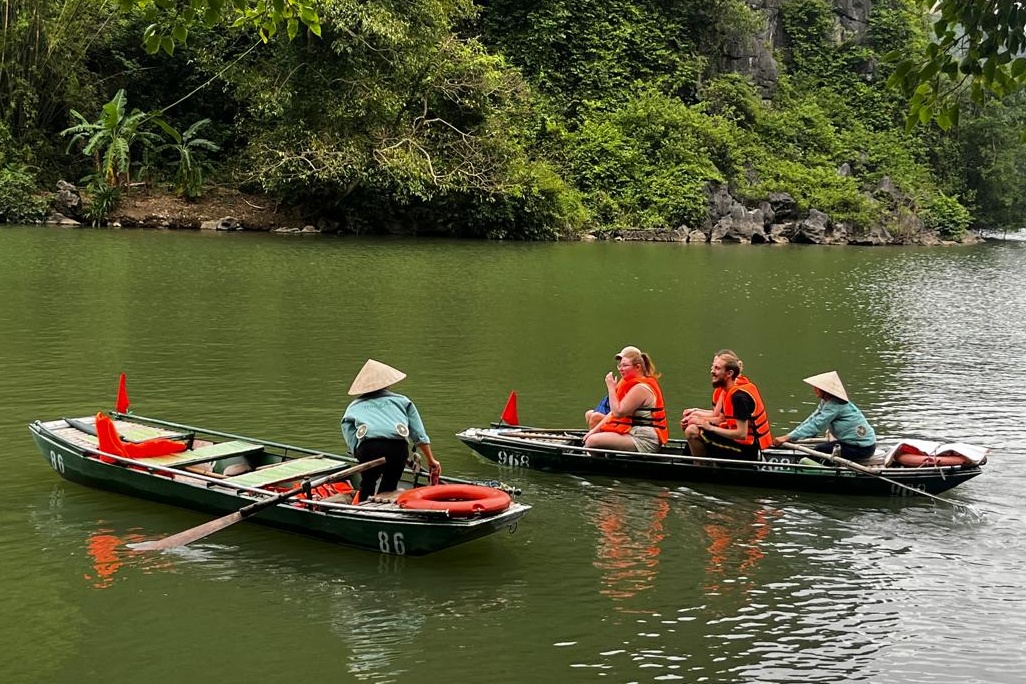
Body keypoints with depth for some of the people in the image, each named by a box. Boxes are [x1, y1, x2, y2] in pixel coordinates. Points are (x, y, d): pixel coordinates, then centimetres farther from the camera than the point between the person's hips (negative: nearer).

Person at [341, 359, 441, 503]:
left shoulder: (353, 407, 31)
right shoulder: (401, 400, 30)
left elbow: (353, 444, 17)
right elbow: (419, 435, 24)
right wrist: (431, 460, 29)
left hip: (368, 446, 0)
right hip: (398, 446, 0)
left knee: (367, 484, 21)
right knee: (389, 486, 17)